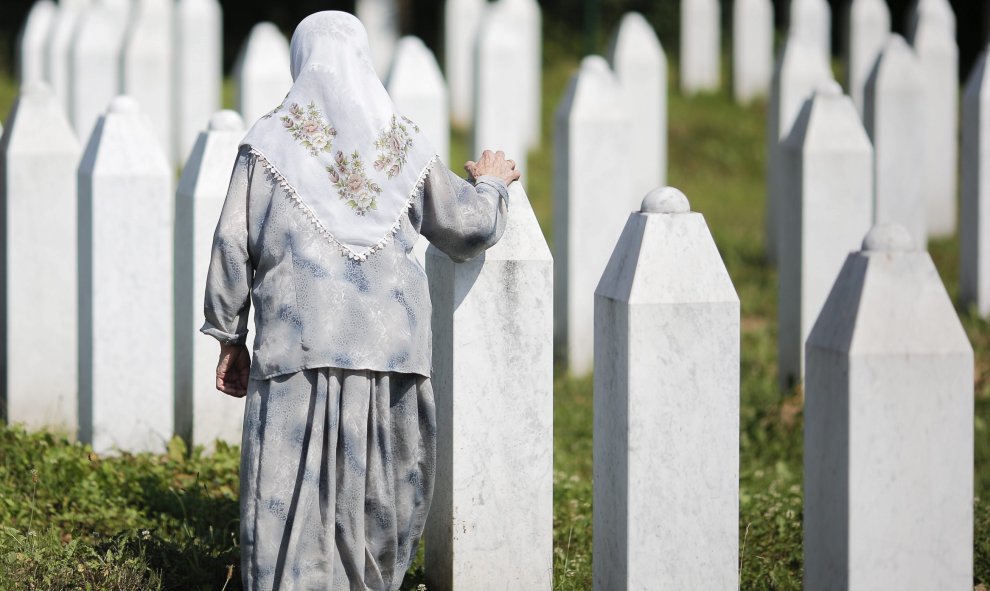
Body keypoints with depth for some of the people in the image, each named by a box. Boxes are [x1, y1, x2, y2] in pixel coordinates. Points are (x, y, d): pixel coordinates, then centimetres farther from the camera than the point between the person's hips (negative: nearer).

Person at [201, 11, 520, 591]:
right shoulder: (406, 143, 9)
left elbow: (233, 246, 2)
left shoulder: (269, 142, 3)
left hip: (298, 346, -2)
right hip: (393, 343, 2)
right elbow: (471, 227, 15)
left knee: (290, 498, -1)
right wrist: (492, 183, 37)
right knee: (381, 494, 12)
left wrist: (230, 338, 10)